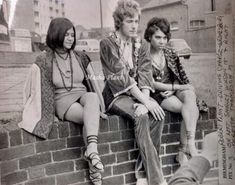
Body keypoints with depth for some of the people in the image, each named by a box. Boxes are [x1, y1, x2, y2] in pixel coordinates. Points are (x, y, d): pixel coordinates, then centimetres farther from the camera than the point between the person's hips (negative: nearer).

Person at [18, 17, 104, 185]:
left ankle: (91, 150, -49)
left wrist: (99, 102, -1)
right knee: (92, 118, -33)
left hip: (82, 96, 3)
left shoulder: (80, 57, 9)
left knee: (92, 96, -36)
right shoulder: (44, 61, -2)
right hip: (63, 101, -3)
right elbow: (38, 90, 0)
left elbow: (93, 82, 12)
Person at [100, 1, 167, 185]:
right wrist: (145, 102, -23)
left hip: (137, 93, 5)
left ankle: (143, 168, -14)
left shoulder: (141, 45, 8)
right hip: (116, 95, -5)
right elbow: (121, 77, -17)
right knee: (141, 116, -32)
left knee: (158, 114, -25)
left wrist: (146, 99, -21)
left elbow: (145, 76, -2)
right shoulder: (108, 44, -8)